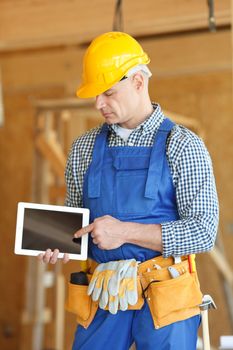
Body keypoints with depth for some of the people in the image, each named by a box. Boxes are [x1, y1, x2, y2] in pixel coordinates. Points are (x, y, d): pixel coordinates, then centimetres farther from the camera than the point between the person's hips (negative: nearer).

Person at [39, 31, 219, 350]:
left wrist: (125, 231, -17)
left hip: (164, 299, -3)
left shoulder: (183, 147, -5)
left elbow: (203, 232, -11)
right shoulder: (84, 148, 8)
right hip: (103, 299, 4)